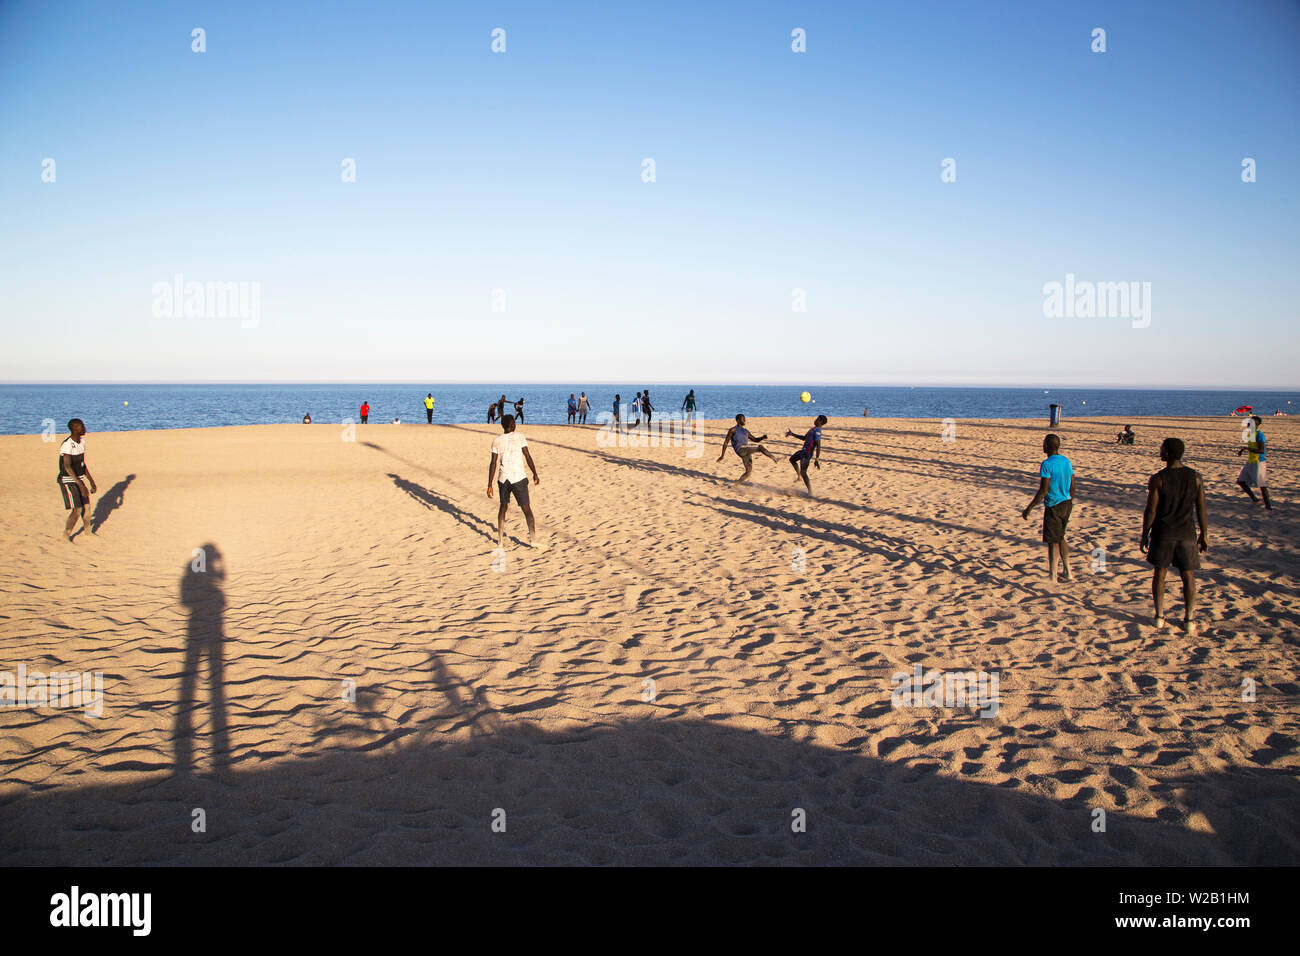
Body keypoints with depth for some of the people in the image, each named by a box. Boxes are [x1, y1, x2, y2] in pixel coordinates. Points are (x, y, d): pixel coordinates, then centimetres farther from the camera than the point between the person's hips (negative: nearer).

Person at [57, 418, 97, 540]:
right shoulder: (67, 445, -21)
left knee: (86, 507, 8)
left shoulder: (82, 442, 7)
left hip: (78, 479, 8)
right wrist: (81, 485, -32)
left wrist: (92, 482, 15)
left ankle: (87, 531, 23)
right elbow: (67, 467, -27)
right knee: (77, 510, -9)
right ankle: (66, 535, 6)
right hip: (68, 481, -8)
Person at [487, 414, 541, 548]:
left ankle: (500, 540, 21)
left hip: (503, 479, 3)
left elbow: (493, 463, 2)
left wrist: (489, 485, 5)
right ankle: (532, 540, -5)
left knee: (503, 506, 21)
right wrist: (535, 474, 7)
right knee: (526, 509, 3)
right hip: (519, 478, -3)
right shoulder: (519, 436, -2)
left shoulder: (497, 440, 4)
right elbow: (528, 457, -4)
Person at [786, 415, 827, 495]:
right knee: (792, 459, 28)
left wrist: (817, 459, -27)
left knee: (803, 473, -8)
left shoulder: (817, 430, -18)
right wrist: (793, 434, 28)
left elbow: (818, 445, -23)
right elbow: (804, 438, 26)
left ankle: (810, 492, -3)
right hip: (803, 451, 10)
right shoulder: (813, 429, 13)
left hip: (807, 454, -10)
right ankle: (798, 476, 36)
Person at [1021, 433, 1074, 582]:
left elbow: (1043, 490, -21)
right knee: (1060, 537, 21)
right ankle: (1067, 572, 25)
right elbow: (1072, 487, 10)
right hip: (1066, 504, 8)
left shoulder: (1047, 464, -18)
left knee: (1052, 541, 0)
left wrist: (1029, 508, -15)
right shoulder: (1067, 461, 5)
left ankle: (1052, 577, 5)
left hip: (1053, 506, -7)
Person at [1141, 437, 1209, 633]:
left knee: (1159, 573, 13)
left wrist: (1144, 535, 0)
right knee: (1187, 576, 11)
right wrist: (1203, 535, 11)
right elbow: (1201, 510, 1)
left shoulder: (1158, 479, -13)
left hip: (1163, 533, -2)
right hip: (1186, 533, 2)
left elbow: (1150, 511, -11)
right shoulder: (1195, 477, -3)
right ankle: (1189, 620, 13)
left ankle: (1159, 616, 17)